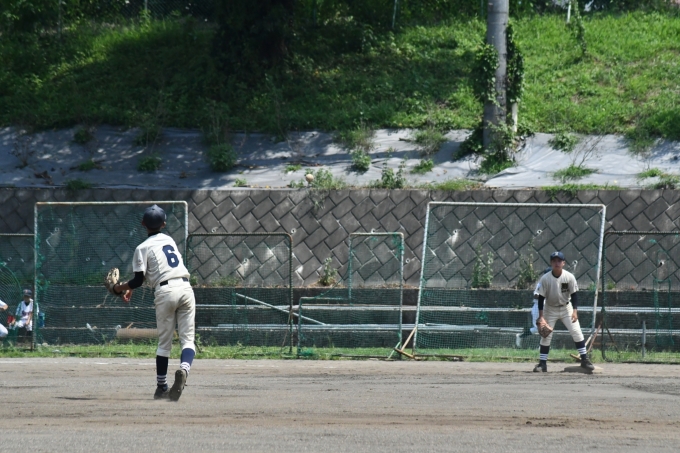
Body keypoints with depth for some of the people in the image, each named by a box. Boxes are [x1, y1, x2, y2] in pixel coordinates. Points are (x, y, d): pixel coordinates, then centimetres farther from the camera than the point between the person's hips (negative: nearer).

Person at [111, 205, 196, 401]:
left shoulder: (143, 248, 2)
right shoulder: (169, 240, 20)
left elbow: (138, 280, -3)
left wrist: (119, 288, 16)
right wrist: (132, 287, 32)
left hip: (165, 291, -3)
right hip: (185, 288, 3)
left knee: (164, 343, 9)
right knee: (187, 339, 0)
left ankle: (161, 388, 14)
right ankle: (184, 369, -29)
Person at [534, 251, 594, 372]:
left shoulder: (569, 277, -15)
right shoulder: (545, 279, -16)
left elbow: (574, 295, -10)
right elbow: (541, 298, -12)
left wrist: (575, 311, -22)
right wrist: (541, 316, -18)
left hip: (566, 308, 0)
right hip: (550, 309, 0)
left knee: (577, 333, -7)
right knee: (546, 336, -2)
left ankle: (585, 360, -1)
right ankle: (542, 363, 5)